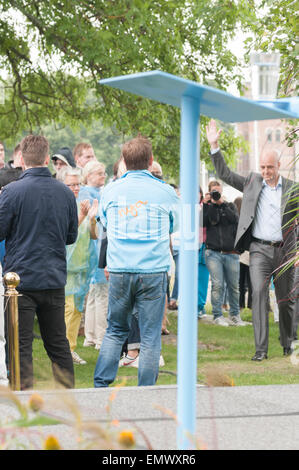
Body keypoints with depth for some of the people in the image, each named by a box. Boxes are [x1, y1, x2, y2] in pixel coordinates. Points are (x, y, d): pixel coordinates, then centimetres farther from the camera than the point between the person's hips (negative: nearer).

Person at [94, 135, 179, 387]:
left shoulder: (110, 191, 3)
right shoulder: (165, 192, -1)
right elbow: (176, 226, 15)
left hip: (119, 271, 2)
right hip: (154, 271, -2)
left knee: (115, 330, 15)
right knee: (150, 336, 3)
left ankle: (100, 385, 9)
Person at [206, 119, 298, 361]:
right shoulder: (252, 182, 7)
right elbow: (225, 174, 8)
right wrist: (214, 146, 2)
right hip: (259, 249, 0)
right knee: (259, 293, -15)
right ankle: (261, 348, -17)